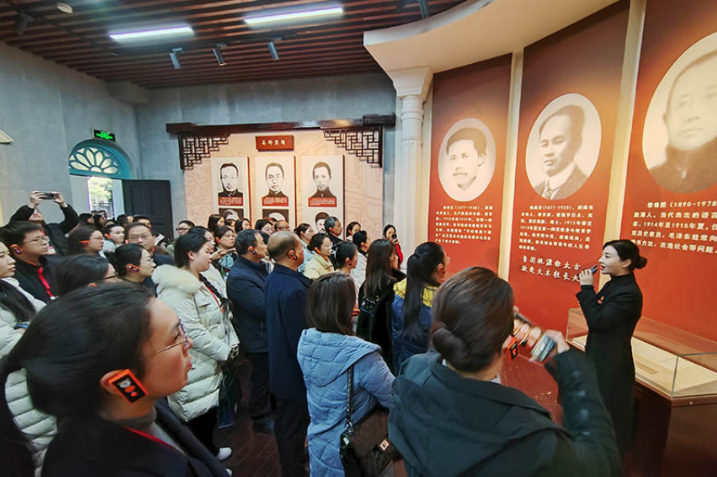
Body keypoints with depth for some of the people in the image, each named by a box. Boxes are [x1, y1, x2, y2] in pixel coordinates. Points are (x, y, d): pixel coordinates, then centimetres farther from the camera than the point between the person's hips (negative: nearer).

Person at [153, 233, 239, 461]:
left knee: (210, 409, 24)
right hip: (195, 366, -9)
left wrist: (232, 342, 1)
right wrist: (224, 351, -18)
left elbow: (222, 315, 11)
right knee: (200, 415, 8)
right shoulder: (175, 288, -23)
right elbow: (192, 331, -26)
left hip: (210, 361, 9)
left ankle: (210, 450, 46)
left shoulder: (202, 281, 7)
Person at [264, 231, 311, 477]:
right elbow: (300, 337, -27)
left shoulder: (271, 279, -2)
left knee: (283, 419, 27)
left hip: (279, 363, 9)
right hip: (295, 370, -9)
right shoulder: (293, 289, -31)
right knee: (294, 426, 13)